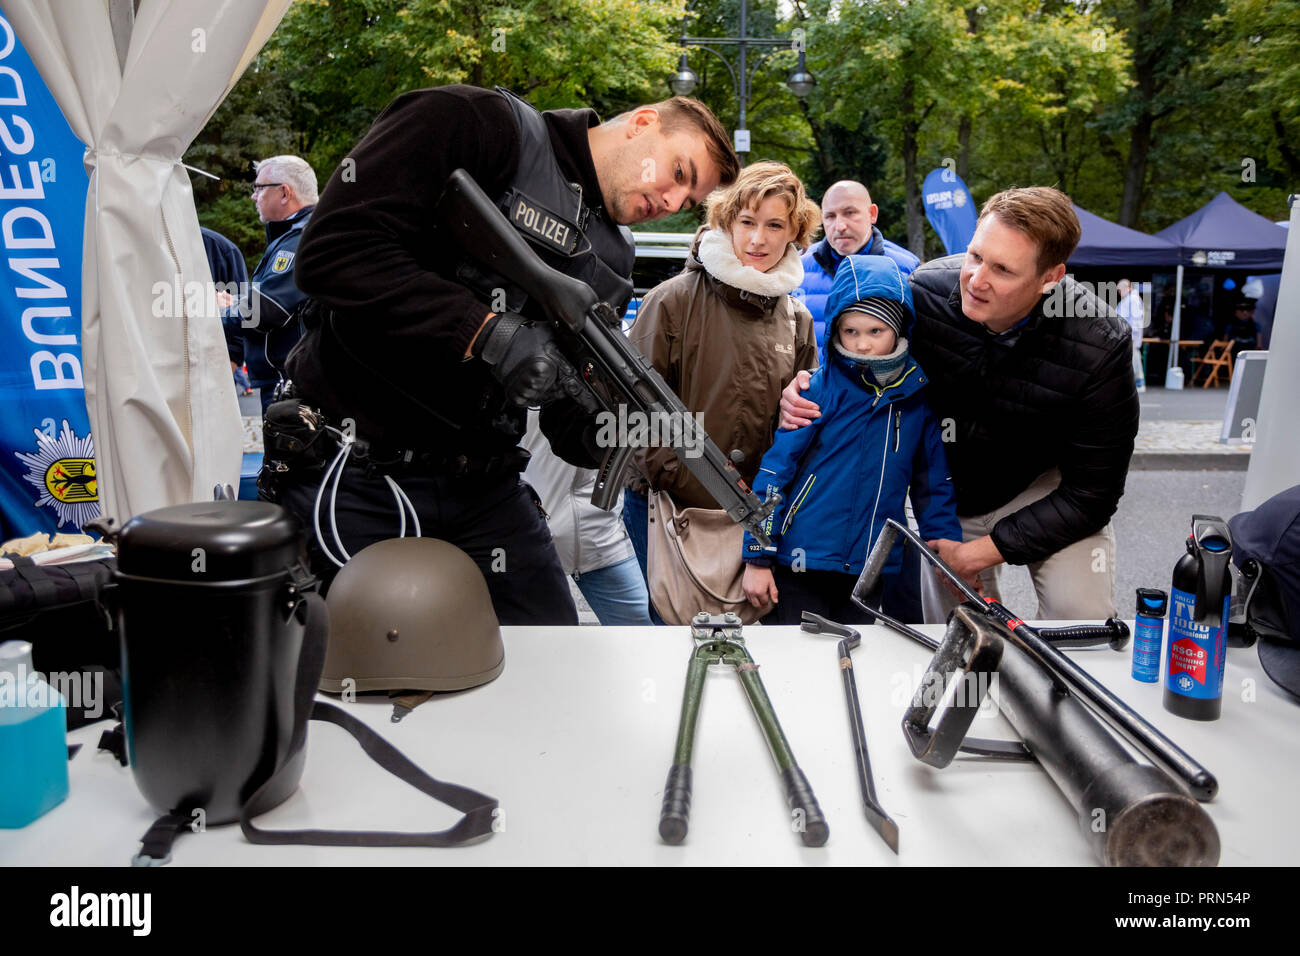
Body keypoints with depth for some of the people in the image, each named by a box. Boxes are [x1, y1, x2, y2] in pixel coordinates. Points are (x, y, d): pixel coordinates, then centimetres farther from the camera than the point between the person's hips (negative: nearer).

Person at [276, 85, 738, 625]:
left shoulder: (609, 263, 13)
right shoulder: (474, 125, -6)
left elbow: (568, 419, 8)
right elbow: (334, 249, -19)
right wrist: (487, 333, -24)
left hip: (484, 489, 6)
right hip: (355, 480, -6)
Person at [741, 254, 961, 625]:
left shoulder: (919, 393, 3)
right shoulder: (821, 388, -9)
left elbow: (933, 485, 13)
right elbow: (774, 470, -8)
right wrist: (757, 557, -9)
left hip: (874, 572, 3)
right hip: (801, 564, -3)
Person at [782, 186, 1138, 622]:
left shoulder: (1099, 347, -29)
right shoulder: (925, 290, -24)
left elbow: (1092, 492, -22)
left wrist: (987, 550, -25)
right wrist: (809, 387, -26)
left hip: (1050, 489, -2)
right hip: (950, 489, 3)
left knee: (1080, 615, -22)